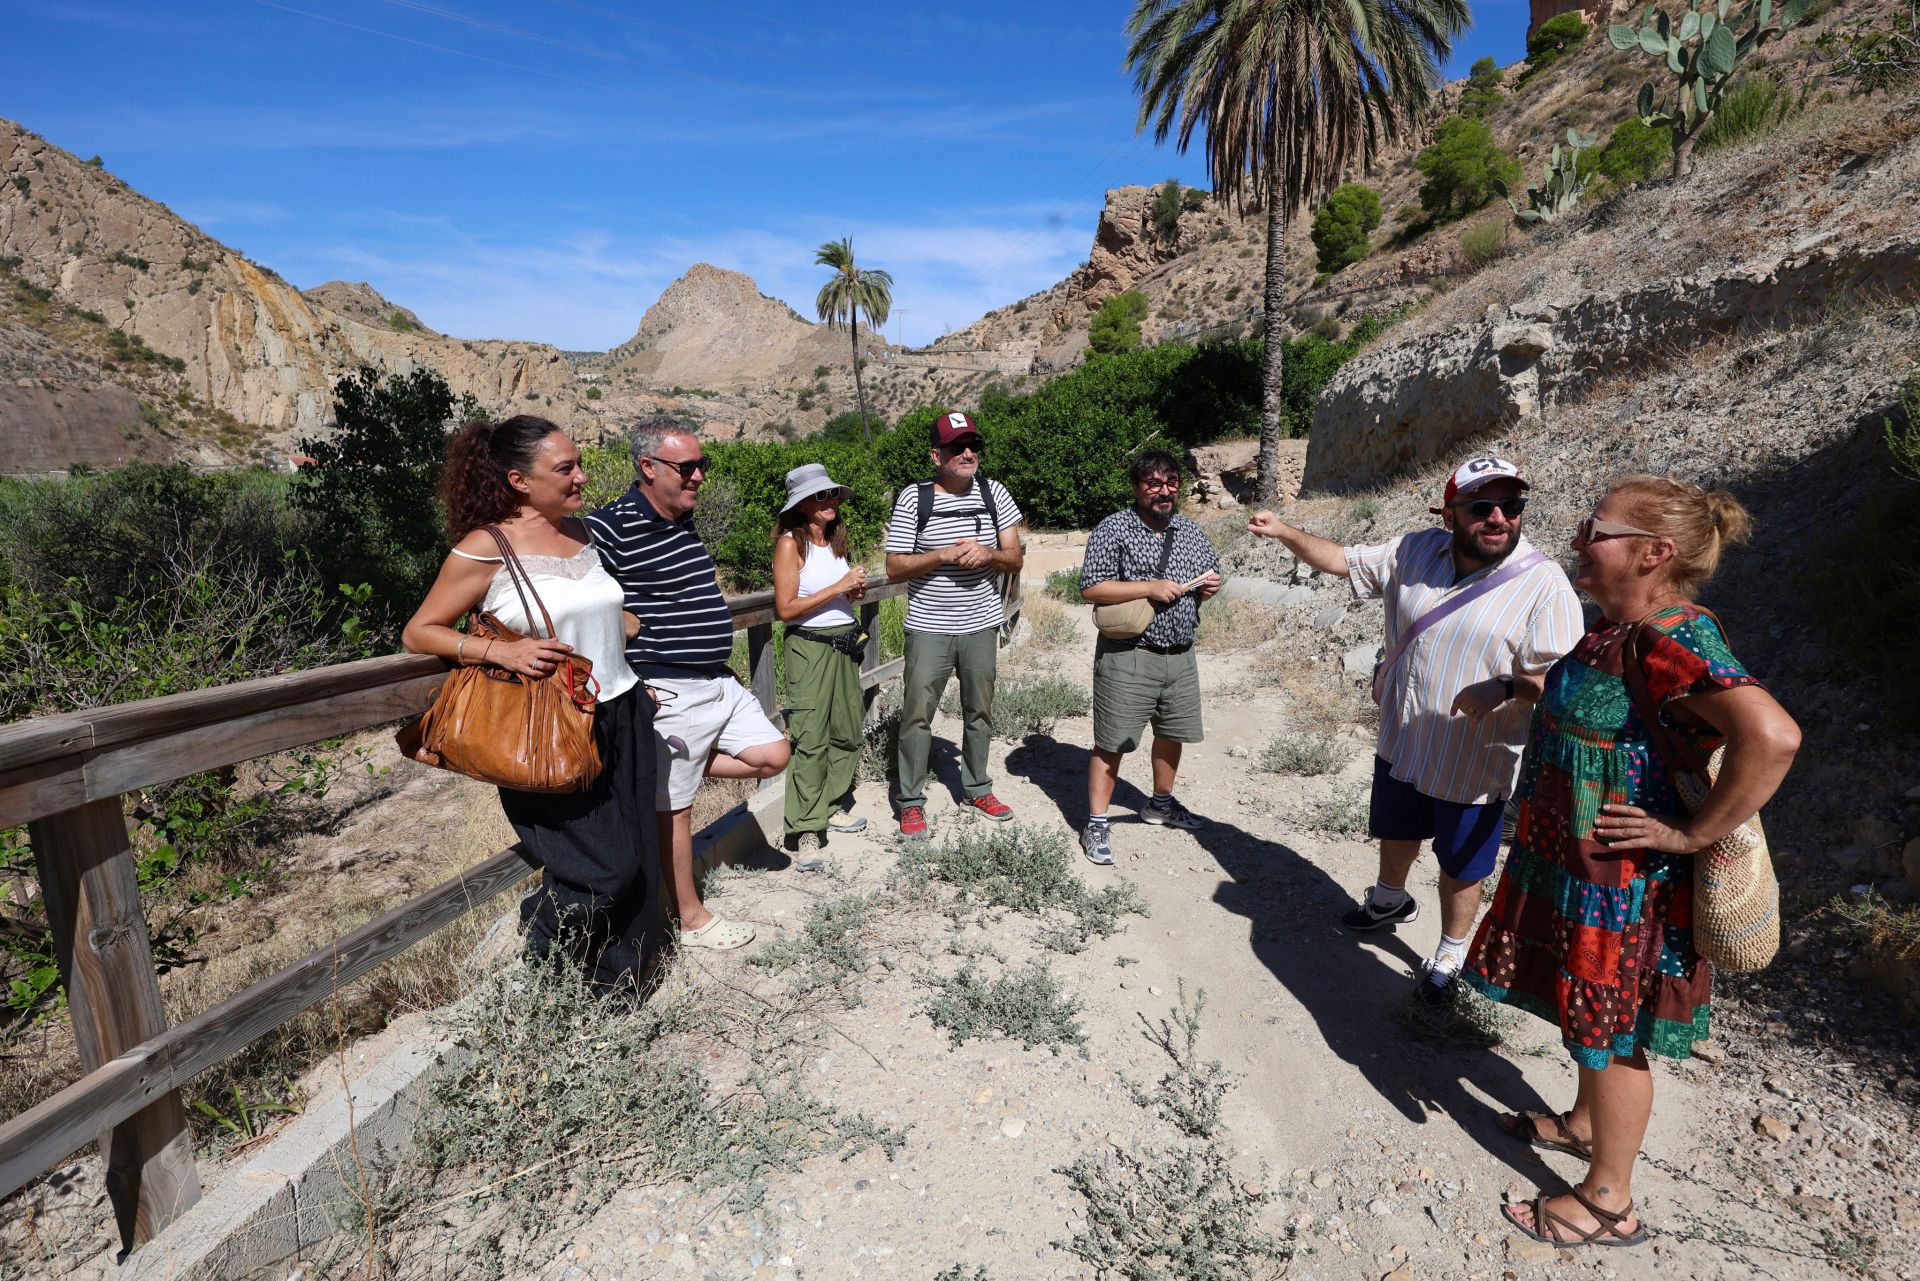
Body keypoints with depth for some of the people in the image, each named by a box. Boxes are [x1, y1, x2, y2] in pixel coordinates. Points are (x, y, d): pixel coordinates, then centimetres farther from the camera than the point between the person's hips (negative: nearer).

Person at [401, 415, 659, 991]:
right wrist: (502, 651, -19)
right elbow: (419, 633, -5)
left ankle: (614, 987, 31)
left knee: (637, 867, 9)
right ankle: (532, 967, 25)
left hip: (622, 717, 7)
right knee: (603, 874, -6)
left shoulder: (580, 531, 10)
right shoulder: (486, 547, -9)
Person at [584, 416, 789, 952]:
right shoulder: (611, 527, -17)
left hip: (720, 682, 9)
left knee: (772, 756, 11)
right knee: (675, 808, 5)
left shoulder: (685, 521, 11)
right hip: (671, 693, -8)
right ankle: (691, 919, 21)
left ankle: (663, 769, 20)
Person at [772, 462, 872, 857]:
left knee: (847, 732, 11)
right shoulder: (791, 543, -9)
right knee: (811, 739, -7)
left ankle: (829, 809, 25)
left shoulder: (835, 539, 11)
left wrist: (855, 592, 2)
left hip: (845, 644, 8)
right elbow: (786, 608, -16)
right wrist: (839, 587, -17)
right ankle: (806, 831, 0)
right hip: (810, 646, -7)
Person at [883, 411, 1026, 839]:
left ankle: (976, 788, 33)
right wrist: (945, 554, -20)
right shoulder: (913, 499, -7)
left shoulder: (994, 494, 3)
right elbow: (894, 567, -7)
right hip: (929, 628, -3)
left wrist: (987, 553, -17)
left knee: (980, 711, 15)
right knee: (917, 714, 0)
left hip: (982, 625, 4)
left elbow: (1015, 559, 4)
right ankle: (911, 802, 15)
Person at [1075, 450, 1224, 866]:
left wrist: (1211, 585, 0)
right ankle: (1096, 825, 10)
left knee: (1172, 735, 19)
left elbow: (1212, 572, 25)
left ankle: (1161, 803, 41)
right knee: (1112, 743, -1)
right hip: (1128, 657, -6)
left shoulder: (1192, 532, 11)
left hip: (1180, 656, 6)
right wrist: (1151, 587, -20)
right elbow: (1090, 588, -16)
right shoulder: (1113, 530, -9)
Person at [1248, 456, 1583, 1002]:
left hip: (1474, 762, -4)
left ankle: (1450, 957, 40)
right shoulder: (1416, 552, -5)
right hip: (1401, 744, 5)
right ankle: (1390, 900, 58)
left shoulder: (1545, 585, -19)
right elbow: (1343, 560, 6)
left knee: (1460, 869, 15)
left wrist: (1506, 685, -39)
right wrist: (1286, 533, -2)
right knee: (1396, 834, 28)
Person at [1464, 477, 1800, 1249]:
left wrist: (1693, 834, -31)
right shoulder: (1619, 626, 2)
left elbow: (1771, 736, -40)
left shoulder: (1672, 641, -27)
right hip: (1572, 860, 9)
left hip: (1622, 881, -9)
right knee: (1593, 1008, 26)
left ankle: (1608, 1204, 29)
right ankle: (1585, 1124, 50)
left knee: (1613, 1029, 9)